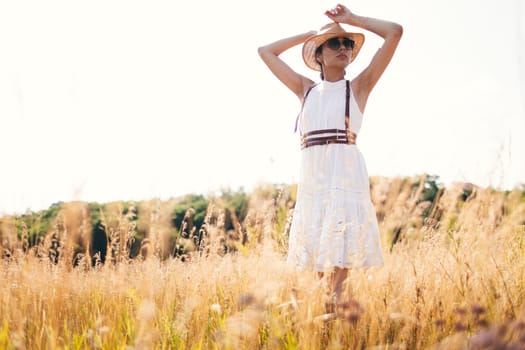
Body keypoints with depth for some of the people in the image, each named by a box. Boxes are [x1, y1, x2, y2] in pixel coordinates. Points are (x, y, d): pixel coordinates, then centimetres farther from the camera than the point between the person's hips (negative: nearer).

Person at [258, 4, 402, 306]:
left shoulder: (359, 86, 8)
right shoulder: (306, 89, 18)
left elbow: (395, 32, 2)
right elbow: (266, 51, 25)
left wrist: (353, 19, 12)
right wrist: (309, 35, 23)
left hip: (347, 175, -4)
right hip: (312, 176, 4)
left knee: (342, 252, -9)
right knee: (318, 256, 4)